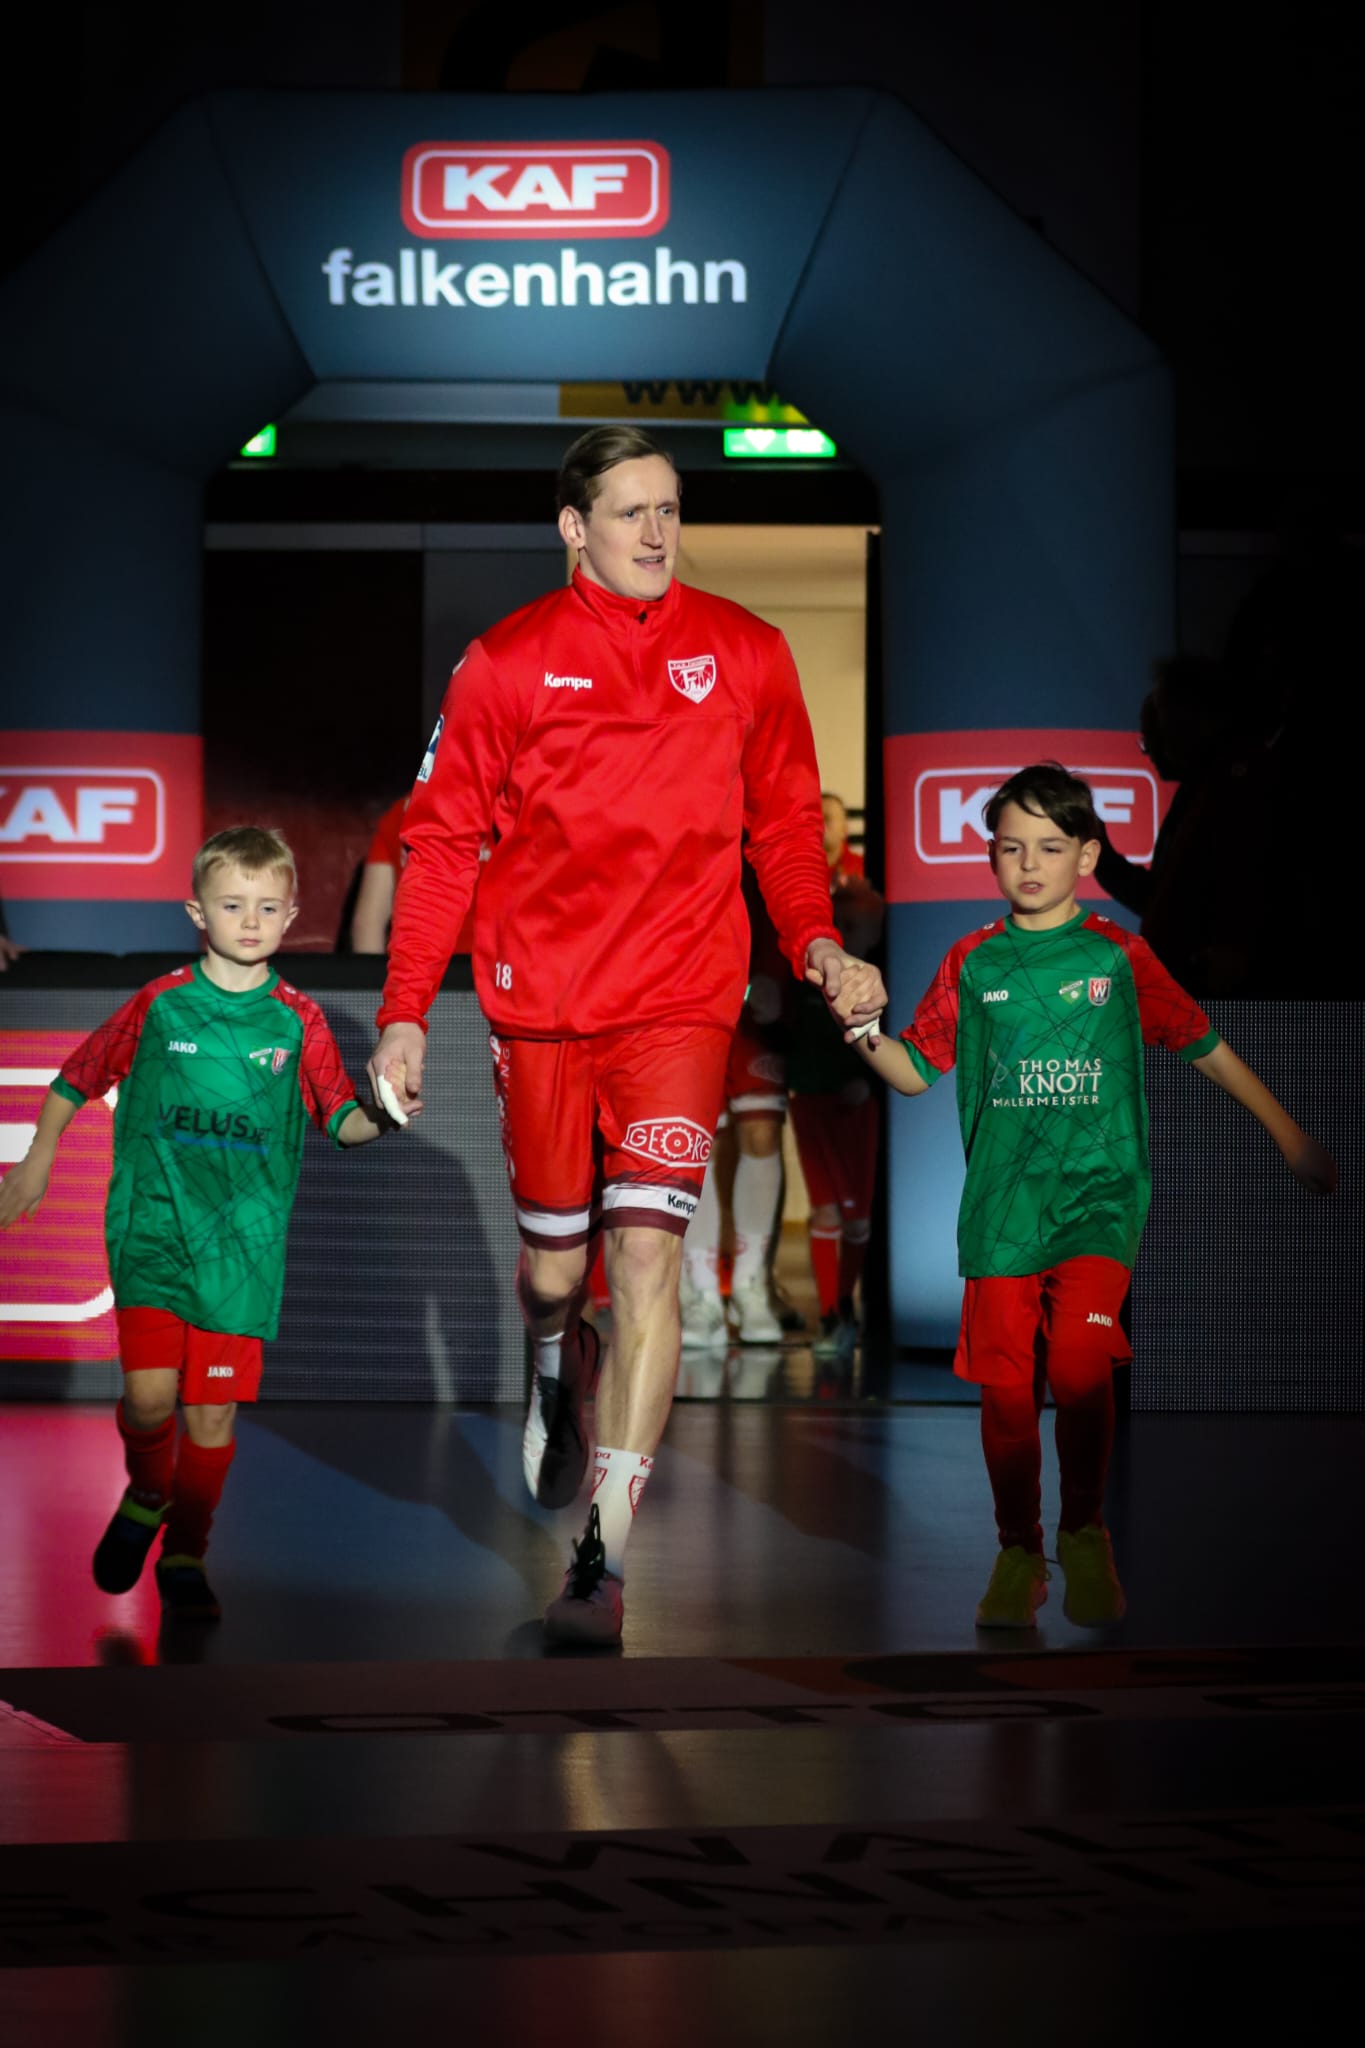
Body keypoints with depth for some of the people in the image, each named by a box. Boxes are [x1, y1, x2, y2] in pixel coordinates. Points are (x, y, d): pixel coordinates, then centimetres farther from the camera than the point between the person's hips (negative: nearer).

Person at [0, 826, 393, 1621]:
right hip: (152, 1221, -1)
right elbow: (79, 1077, 13)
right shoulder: (159, 1004, 1)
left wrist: (378, 1119, -17)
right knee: (150, 1393, -13)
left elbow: (341, 1118, 4)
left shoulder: (298, 1021, 2)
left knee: (215, 1409, 0)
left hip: (244, 1238, 1)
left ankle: (185, 1556, 19)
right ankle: (146, 1498, 19)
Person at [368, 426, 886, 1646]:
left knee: (647, 1257, -14)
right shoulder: (509, 662, 1)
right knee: (555, 1263, 10)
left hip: (680, 1003, 0)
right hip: (541, 1002, 0)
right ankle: (560, 1373, 50)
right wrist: (405, 1013, -1)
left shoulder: (745, 653, 5)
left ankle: (606, 1559, -13)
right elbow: (443, 838, 4)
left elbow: (785, 822, 14)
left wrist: (817, 943, -3)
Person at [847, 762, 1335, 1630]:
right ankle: (1019, 1553, 16)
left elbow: (1205, 1045, 12)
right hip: (1001, 1198, 2)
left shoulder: (1118, 956, 5)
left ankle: (1086, 1535, -3)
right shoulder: (973, 963, 8)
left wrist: (1290, 1135, 15)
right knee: (1006, 1382, -2)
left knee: (1079, 1357, -21)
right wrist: (864, 1030, -10)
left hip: (1098, 1189, -2)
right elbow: (915, 1071, 11)